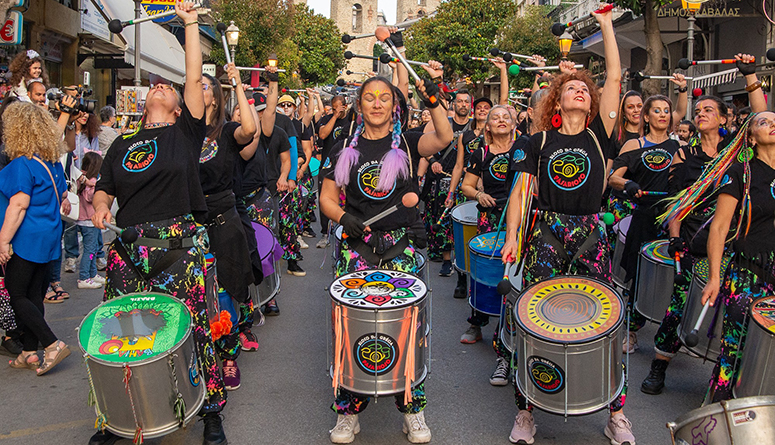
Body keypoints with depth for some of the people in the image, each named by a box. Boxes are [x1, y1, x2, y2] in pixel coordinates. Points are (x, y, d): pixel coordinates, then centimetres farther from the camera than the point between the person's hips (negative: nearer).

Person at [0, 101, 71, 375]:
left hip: (27, 239, -8)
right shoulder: (52, 163, 10)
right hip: (49, 237, 8)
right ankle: (29, 353, 18)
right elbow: (61, 198, 18)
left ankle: (53, 344, -8)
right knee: (34, 295, 12)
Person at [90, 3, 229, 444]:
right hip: (128, 246, 4)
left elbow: (195, 79, 1)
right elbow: (105, 188, 20)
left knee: (192, 327, -3)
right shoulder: (123, 145, 18)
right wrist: (101, 206, -3)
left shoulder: (186, 131, 9)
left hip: (180, 243, -3)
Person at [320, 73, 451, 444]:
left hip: (401, 243, -1)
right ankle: (348, 411, 10)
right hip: (356, 245, 1)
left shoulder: (407, 143, 6)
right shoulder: (345, 149, 11)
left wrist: (433, 101, -30)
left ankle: (412, 407, 11)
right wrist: (343, 216, -9)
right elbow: (327, 198, 12)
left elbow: (443, 138, -14)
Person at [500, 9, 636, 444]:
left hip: (591, 234, 1)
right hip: (546, 233, 0)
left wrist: (606, 25, 7)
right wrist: (511, 236, -5)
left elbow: (615, 79, 3)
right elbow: (521, 191, 5)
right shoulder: (540, 141, 8)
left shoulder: (599, 134, 8)